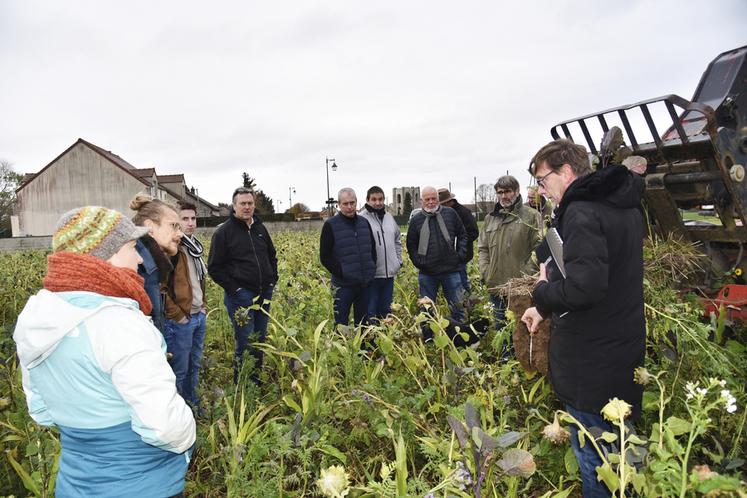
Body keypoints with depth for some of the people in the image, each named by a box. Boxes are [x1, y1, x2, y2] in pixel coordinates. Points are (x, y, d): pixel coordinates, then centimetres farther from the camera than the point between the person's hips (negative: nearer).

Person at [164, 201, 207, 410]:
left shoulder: (193, 246, 11)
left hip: (199, 316, 8)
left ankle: (193, 406, 35)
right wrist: (176, 315, -17)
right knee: (179, 370, 6)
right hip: (180, 320, -8)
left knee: (194, 365, 20)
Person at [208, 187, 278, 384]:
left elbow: (272, 256, 23)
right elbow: (214, 267, -7)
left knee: (260, 341, 13)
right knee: (246, 344, -5)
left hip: (264, 295, 6)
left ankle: (256, 380, 27)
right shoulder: (224, 232, -6)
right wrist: (234, 290, -14)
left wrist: (272, 281, 10)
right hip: (240, 296, -6)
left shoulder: (260, 228, 12)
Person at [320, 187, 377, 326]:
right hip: (344, 284, -4)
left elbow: (372, 249, 19)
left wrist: (372, 270, 6)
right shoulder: (331, 225, -5)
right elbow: (324, 257, -7)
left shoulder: (364, 222, 10)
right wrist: (341, 273, -13)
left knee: (362, 322, 14)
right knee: (341, 323, 1)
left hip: (365, 283, 5)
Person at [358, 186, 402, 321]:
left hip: (390, 272, 6)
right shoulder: (362, 219, -11)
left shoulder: (389, 217, 10)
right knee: (370, 312, 3)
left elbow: (397, 240, 21)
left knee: (386, 310, 18)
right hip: (371, 274, -6)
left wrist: (398, 260, 13)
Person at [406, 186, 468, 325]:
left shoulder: (450, 214, 2)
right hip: (427, 273, 0)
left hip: (451, 270, 0)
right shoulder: (416, 220, 2)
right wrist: (418, 262, 0)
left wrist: (460, 255, 1)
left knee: (457, 306, 8)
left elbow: (462, 235, 11)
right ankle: (428, 331, 23)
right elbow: (411, 245, 11)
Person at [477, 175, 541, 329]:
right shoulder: (490, 218, 14)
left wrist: (527, 274, -16)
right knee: (500, 327, 16)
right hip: (496, 286, 5)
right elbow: (482, 247, 16)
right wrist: (485, 272, 3)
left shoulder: (531, 216, -3)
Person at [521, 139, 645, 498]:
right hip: (624, 349, 10)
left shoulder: (581, 212, -21)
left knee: (593, 460, 5)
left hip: (592, 360, -10)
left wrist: (543, 290, -11)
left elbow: (583, 287, -32)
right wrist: (546, 307, 15)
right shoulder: (625, 206, 11)